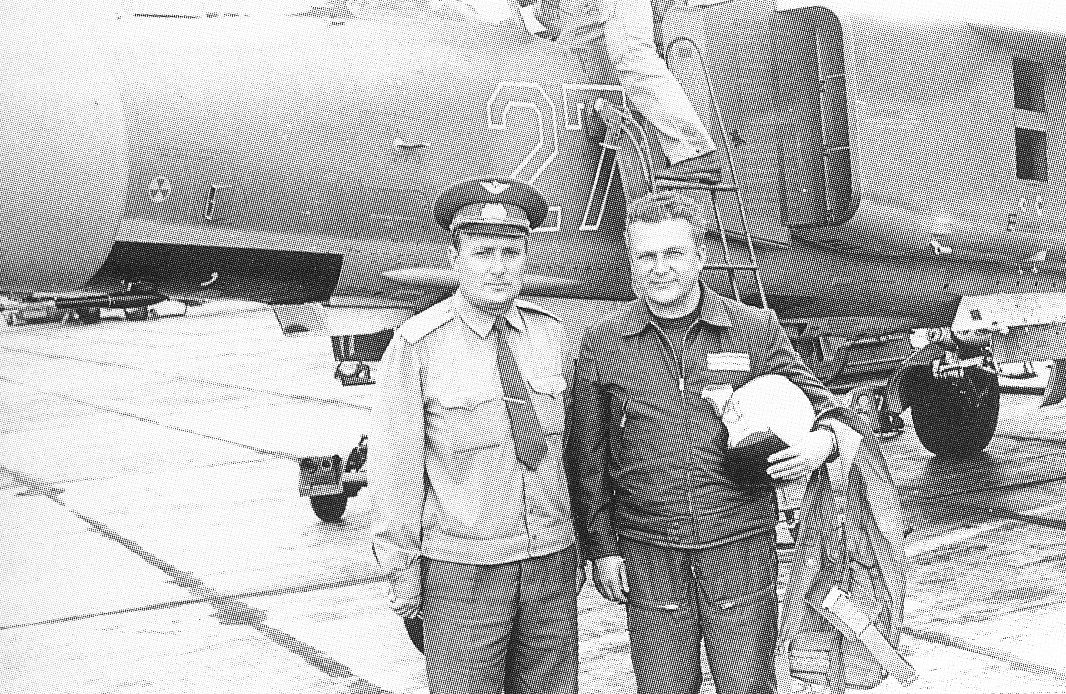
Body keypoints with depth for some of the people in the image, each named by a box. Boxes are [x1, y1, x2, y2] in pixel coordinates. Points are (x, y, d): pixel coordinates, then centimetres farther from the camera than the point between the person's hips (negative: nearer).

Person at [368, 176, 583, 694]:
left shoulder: (548, 335, 4)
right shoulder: (416, 345, -10)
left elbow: (563, 447, 12)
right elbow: (395, 465, -8)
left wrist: (576, 545, 14)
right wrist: (401, 572, -6)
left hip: (551, 562, 4)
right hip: (460, 569, -4)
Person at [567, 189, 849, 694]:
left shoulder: (756, 329, 1)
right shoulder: (602, 345, 3)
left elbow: (814, 399, 10)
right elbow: (588, 458, 7)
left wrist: (822, 440, -13)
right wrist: (601, 548, 4)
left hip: (742, 548, 0)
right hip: (647, 556, 1)